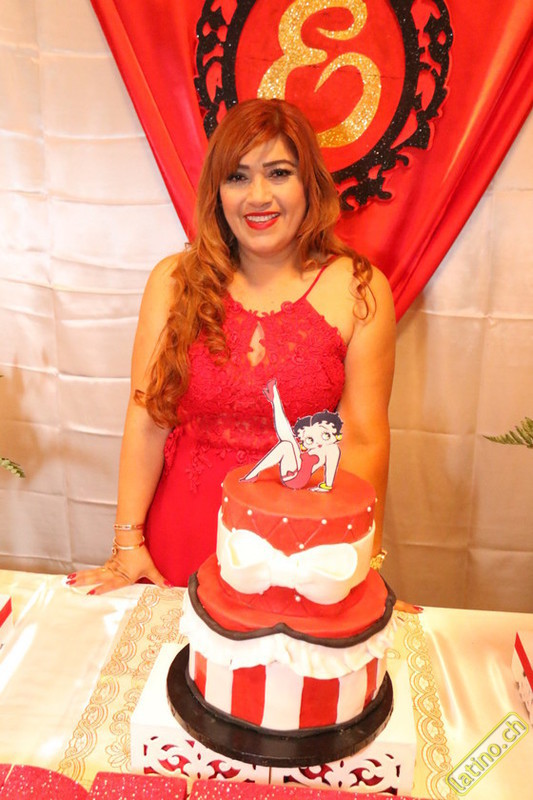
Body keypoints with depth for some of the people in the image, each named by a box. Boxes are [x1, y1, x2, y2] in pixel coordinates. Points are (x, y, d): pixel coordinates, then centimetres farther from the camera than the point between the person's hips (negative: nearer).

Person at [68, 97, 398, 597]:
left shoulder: (359, 289, -7)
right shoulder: (174, 281, -3)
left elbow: (363, 440, -9)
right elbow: (147, 418, -4)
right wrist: (129, 543, -4)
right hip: (184, 533, 2)